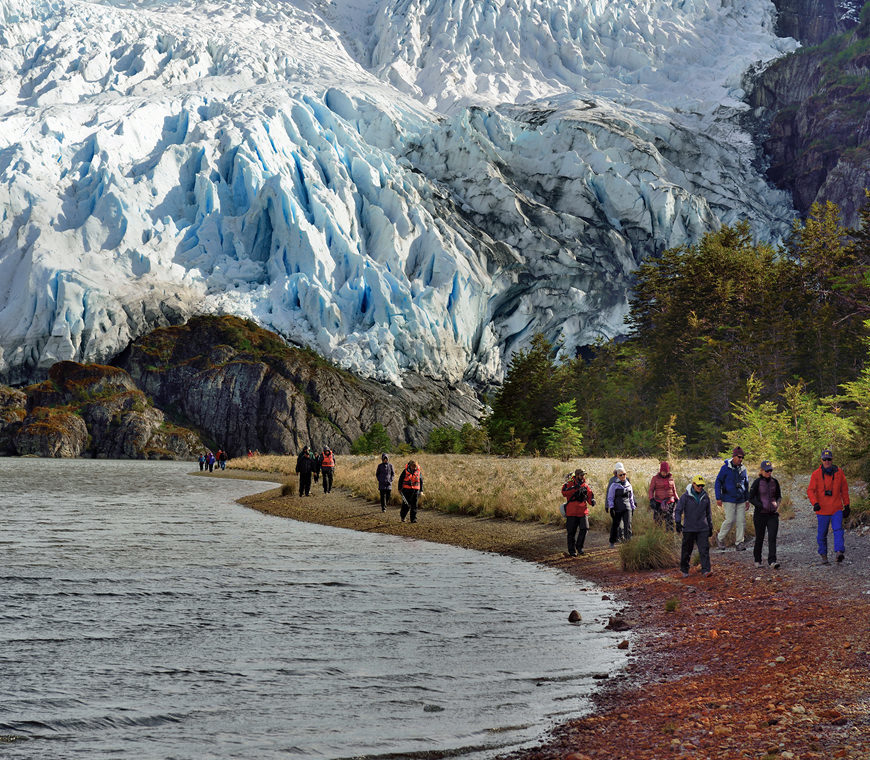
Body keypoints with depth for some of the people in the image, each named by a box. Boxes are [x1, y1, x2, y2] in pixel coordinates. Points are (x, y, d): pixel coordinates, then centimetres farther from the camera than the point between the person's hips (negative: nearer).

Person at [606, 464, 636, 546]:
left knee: (628, 524, -12)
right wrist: (611, 507, -10)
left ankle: (628, 539, -14)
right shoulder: (614, 485, -1)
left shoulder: (628, 485, 12)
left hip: (627, 508, 2)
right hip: (617, 508, -2)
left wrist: (633, 507, 22)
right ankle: (612, 542, 22)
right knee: (615, 525, 7)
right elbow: (610, 497, -1)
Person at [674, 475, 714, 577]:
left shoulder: (705, 496, 6)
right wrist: (678, 522, -17)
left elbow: (708, 513, 17)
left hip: (702, 529, 2)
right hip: (689, 528, -2)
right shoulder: (686, 496, -5)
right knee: (687, 550, 6)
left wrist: (710, 526, 19)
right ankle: (684, 570, 23)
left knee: (704, 549, -9)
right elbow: (678, 510, -4)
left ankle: (705, 571, -12)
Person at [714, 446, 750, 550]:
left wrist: (747, 499, 18)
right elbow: (718, 482, -4)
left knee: (741, 521, -2)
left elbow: (746, 485, 19)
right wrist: (718, 498, -9)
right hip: (729, 499, -5)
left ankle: (739, 543, 3)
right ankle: (720, 538, 12)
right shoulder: (725, 468, -6)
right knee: (730, 520, -9)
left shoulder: (743, 469, 9)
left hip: (741, 500, 5)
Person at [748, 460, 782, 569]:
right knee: (759, 538, 7)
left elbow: (779, 495, 18)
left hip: (773, 514, 2)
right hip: (760, 514, -2)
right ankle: (757, 561, 21)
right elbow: (751, 498, -5)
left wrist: (776, 503, -2)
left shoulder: (774, 482, 6)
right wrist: (761, 506, -16)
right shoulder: (757, 482, -5)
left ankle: (772, 561, -14)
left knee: (772, 538, -9)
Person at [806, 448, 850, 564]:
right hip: (822, 510, 0)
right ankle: (823, 555, 21)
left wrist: (847, 505, 12)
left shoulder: (838, 472, 4)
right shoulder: (816, 474, -3)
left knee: (838, 530, -17)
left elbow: (844, 489, 13)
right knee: (822, 534, 7)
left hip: (837, 509, 0)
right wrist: (815, 503, -23)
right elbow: (810, 490, -6)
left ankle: (840, 552, -29)